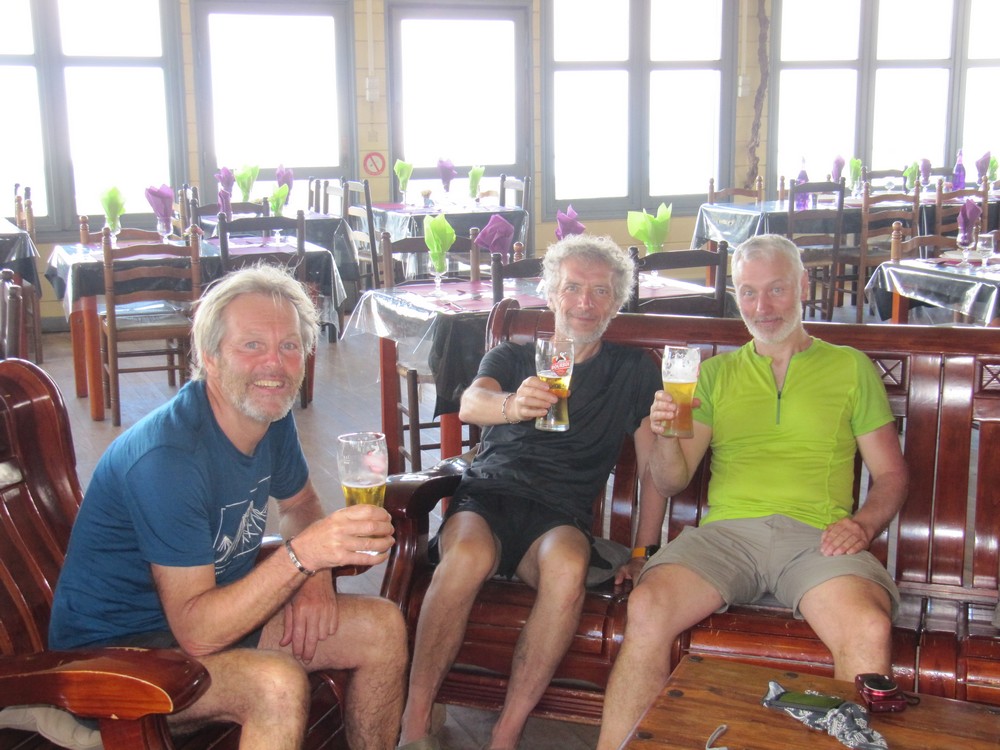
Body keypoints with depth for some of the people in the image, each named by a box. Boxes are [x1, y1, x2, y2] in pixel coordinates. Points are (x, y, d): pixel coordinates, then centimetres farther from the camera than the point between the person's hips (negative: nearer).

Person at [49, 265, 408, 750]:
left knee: (384, 628, 0)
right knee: (277, 683, -34)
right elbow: (197, 634, -31)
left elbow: (299, 504, 15)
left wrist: (315, 576, -6)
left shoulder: (271, 414, -4)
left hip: (220, 608, 8)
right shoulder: (167, 456, -30)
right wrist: (302, 556, -42)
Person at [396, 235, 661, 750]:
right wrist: (512, 405, -32)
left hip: (559, 515, 0)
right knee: (469, 553, -35)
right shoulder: (511, 358, 16)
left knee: (568, 564, -36)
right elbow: (471, 404, -7)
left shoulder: (634, 371, 18)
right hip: (485, 497, 0)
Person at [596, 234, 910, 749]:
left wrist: (863, 524, -6)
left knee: (869, 630, -33)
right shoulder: (716, 373, 21)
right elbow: (672, 481, 15)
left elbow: (890, 474, 15)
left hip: (814, 536, -1)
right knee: (646, 608, -28)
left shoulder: (851, 367, 18)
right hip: (727, 530, 1)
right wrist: (666, 436, -7)